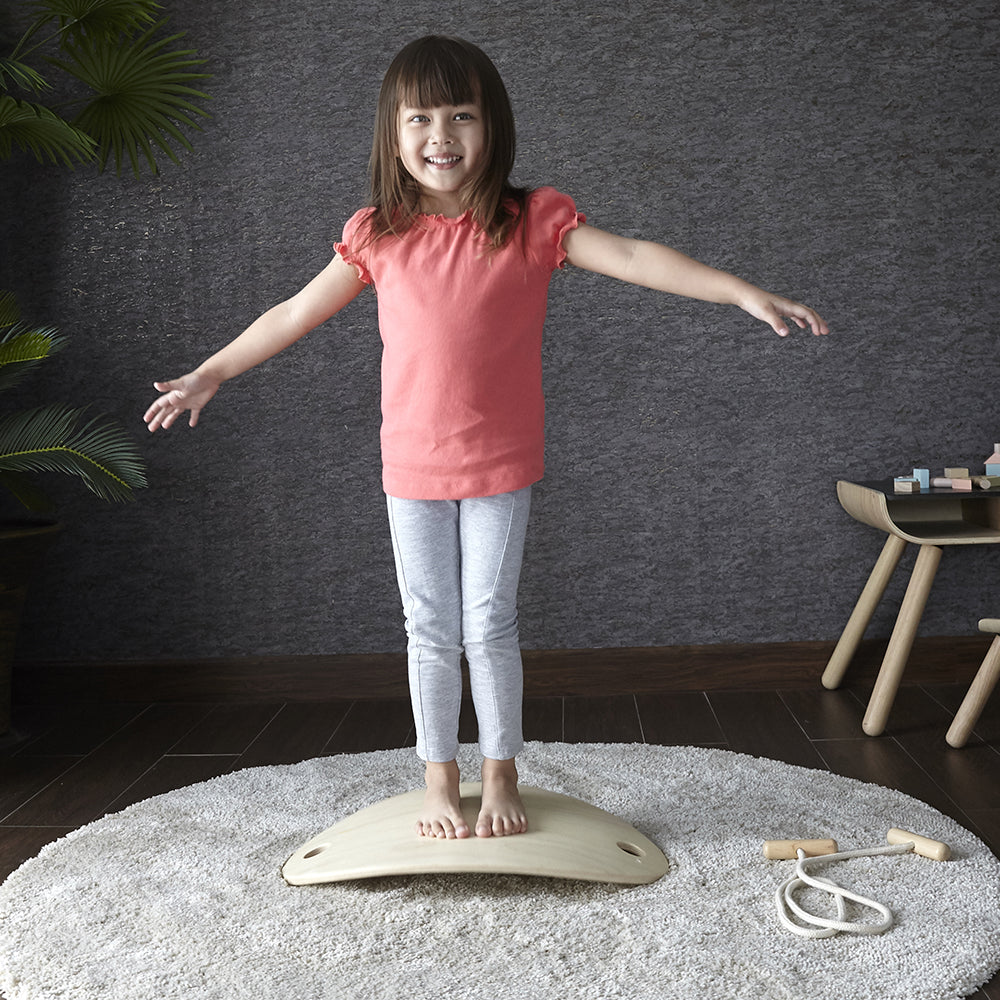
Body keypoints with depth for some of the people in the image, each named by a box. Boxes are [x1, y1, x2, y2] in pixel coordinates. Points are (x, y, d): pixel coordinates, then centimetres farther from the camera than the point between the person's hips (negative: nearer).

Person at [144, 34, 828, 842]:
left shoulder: (534, 221, -6)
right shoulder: (378, 235, -1)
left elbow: (634, 258, -14)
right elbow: (298, 312, 8)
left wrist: (745, 293, -23)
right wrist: (209, 374, 14)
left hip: (501, 465, -1)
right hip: (412, 470, 2)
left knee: (490, 626, 7)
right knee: (431, 632, 10)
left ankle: (501, 778, 25)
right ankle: (441, 782, 26)